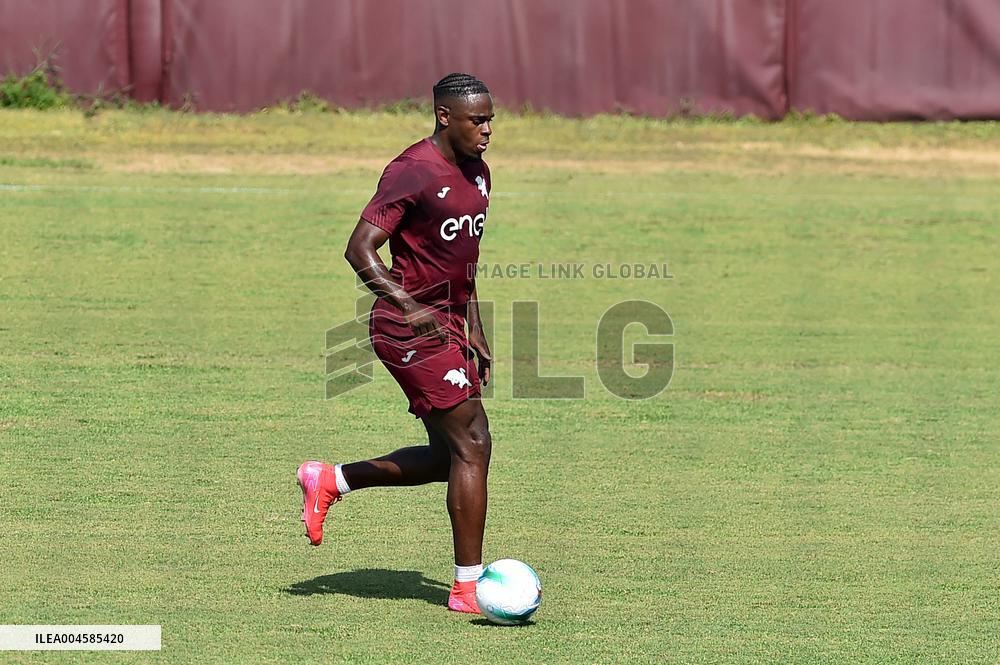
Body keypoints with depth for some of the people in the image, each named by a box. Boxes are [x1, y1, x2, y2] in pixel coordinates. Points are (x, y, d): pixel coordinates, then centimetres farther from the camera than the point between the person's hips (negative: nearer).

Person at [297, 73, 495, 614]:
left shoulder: (476, 172, 12)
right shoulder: (413, 172, -16)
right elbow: (359, 249, -21)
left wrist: (475, 331, 22)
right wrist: (408, 306, -33)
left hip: (447, 326, 9)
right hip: (410, 331, -9)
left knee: (449, 456, 10)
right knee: (472, 444, -11)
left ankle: (329, 481, 26)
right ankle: (468, 586, -6)